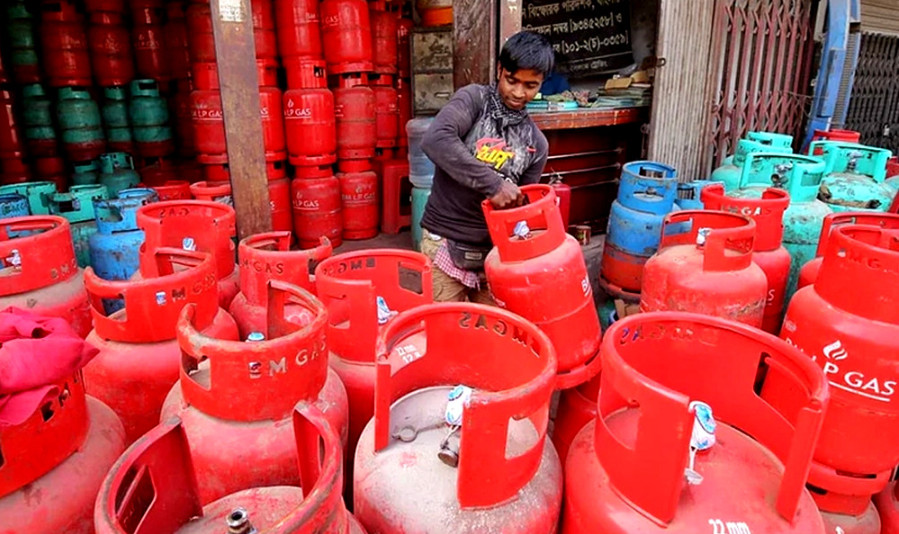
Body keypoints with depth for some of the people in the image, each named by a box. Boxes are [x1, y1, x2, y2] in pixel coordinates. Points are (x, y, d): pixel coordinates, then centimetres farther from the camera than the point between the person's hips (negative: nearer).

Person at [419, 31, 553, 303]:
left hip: (493, 251, 4)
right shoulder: (474, 99, -4)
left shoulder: (536, 143, 7)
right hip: (444, 244, -4)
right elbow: (435, 140, -24)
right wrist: (492, 183, -26)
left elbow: (523, 204, 13)